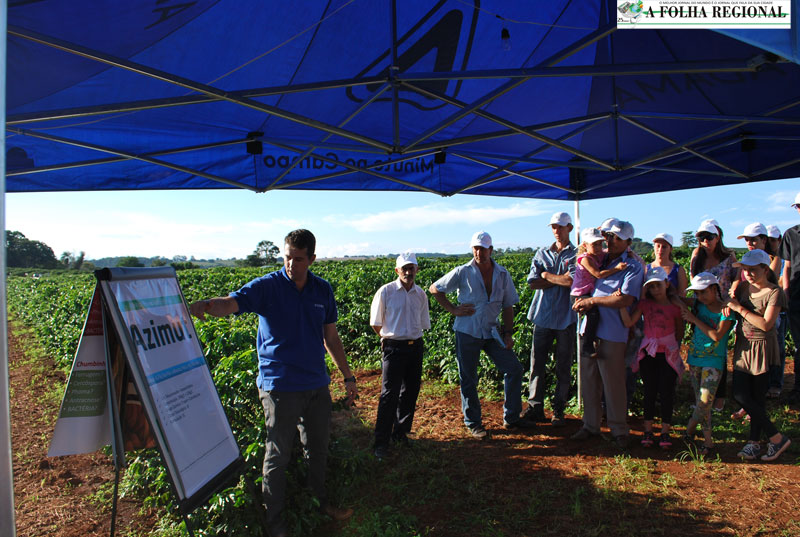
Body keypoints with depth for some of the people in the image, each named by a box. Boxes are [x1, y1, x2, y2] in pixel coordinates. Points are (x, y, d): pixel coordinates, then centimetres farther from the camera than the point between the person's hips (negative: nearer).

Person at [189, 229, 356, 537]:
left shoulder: (323, 290, 3)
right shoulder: (266, 287, -11)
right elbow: (231, 303, -28)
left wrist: (347, 376, 14)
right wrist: (204, 306, -51)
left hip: (317, 384, 5)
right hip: (280, 386, -4)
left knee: (318, 448, 20)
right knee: (278, 455, 7)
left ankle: (321, 501, 42)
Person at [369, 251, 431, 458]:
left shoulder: (421, 294, 6)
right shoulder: (386, 292, -8)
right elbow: (375, 324, 1)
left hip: (415, 347, 5)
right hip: (394, 348, -5)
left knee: (411, 391, 13)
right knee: (389, 394, -6)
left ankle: (401, 432, 30)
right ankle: (381, 441, 4)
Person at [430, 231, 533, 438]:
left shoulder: (503, 275, 3)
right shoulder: (463, 272, -7)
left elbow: (508, 306, 8)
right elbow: (434, 289, 0)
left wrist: (508, 333, -1)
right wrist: (453, 310, -8)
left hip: (492, 332, 4)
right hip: (467, 332, -3)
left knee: (514, 368, 1)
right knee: (468, 379, 4)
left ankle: (511, 417, 17)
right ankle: (473, 423, 20)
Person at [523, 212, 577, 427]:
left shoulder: (575, 254, 2)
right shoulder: (542, 254, 12)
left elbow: (571, 280, -15)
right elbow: (533, 283, 0)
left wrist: (547, 275, -2)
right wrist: (560, 279, -6)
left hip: (566, 317, -3)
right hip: (543, 315, 3)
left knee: (563, 366, 5)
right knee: (537, 363, 4)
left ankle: (559, 411, 16)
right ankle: (535, 408, 13)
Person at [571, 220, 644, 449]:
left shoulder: (632, 267, -3)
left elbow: (626, 299, -16)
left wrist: (592, 300, -14)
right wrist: (581, 302, 4)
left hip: (612, 334, -5)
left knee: (614, 384, 2)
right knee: (589, 381, 12)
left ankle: (619, 430, 18)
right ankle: (590, 425, 25)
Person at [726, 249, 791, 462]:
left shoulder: (774, 293, -12)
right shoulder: (743, 287, 4)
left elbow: (766, 324, -21)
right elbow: (731, 303, 17)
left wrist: (740, 308, -20)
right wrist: (729, 304, -5)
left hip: (762, 348, -6)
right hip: (743, 346, 6)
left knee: (757, 398, -1)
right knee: (740, 394, 2)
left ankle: (754, 441, 15)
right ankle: (776, 437, 14)